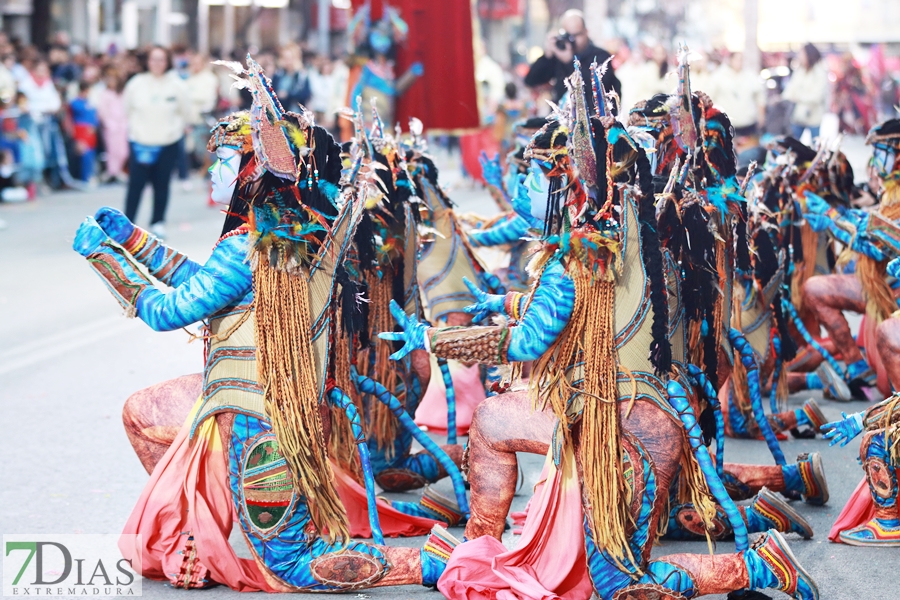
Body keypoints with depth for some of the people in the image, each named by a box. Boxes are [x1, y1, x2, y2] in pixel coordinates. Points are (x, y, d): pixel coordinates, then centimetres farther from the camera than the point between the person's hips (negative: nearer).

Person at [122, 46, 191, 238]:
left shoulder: (177, 85, -8)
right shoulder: (136, 84, -7)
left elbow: (185, 112, 6)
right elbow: (128, 110, 7)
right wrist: (136, 128, 8)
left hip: (168, 143, 1)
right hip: (140, 142, -1)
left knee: (162, 185, 9)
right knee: (135, 184, -3)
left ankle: (158, 223, 21)